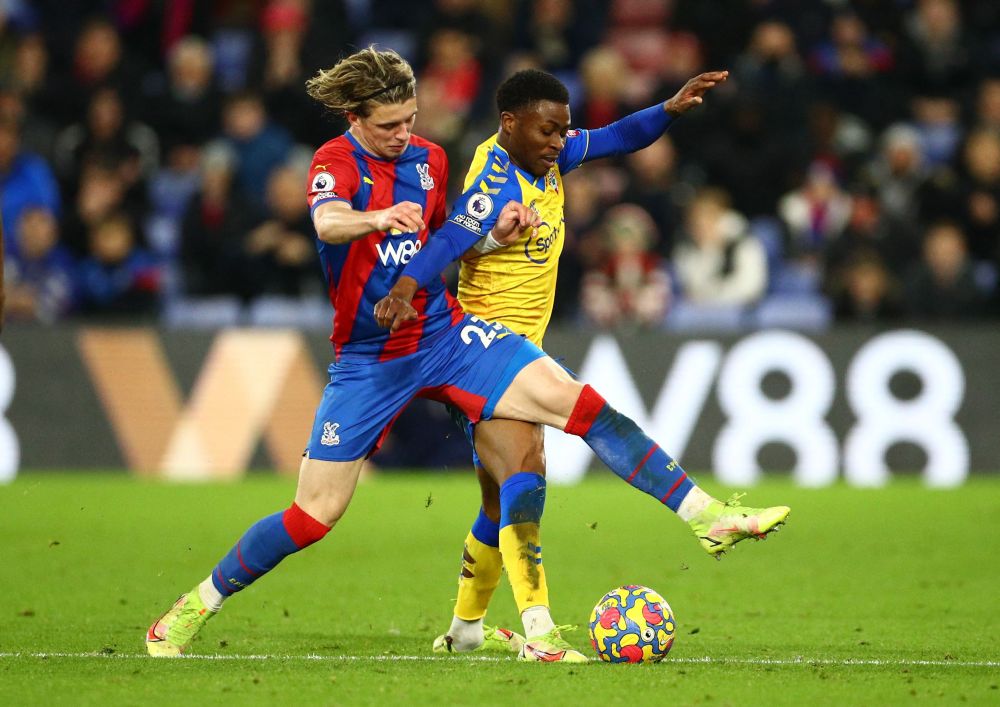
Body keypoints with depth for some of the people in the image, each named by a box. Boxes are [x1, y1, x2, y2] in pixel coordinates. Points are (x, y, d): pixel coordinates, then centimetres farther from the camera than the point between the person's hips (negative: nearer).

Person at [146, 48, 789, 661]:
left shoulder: (429, 159, 6)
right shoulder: (338, 160, -13)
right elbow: (327, 220, -36)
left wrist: (495, 232, 1)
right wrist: (379, 219, -58)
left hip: (446, 333, 4)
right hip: (368, 358, -4)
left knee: (576, 403, -14)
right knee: (314, 516, -4)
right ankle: (194, 609, 16)